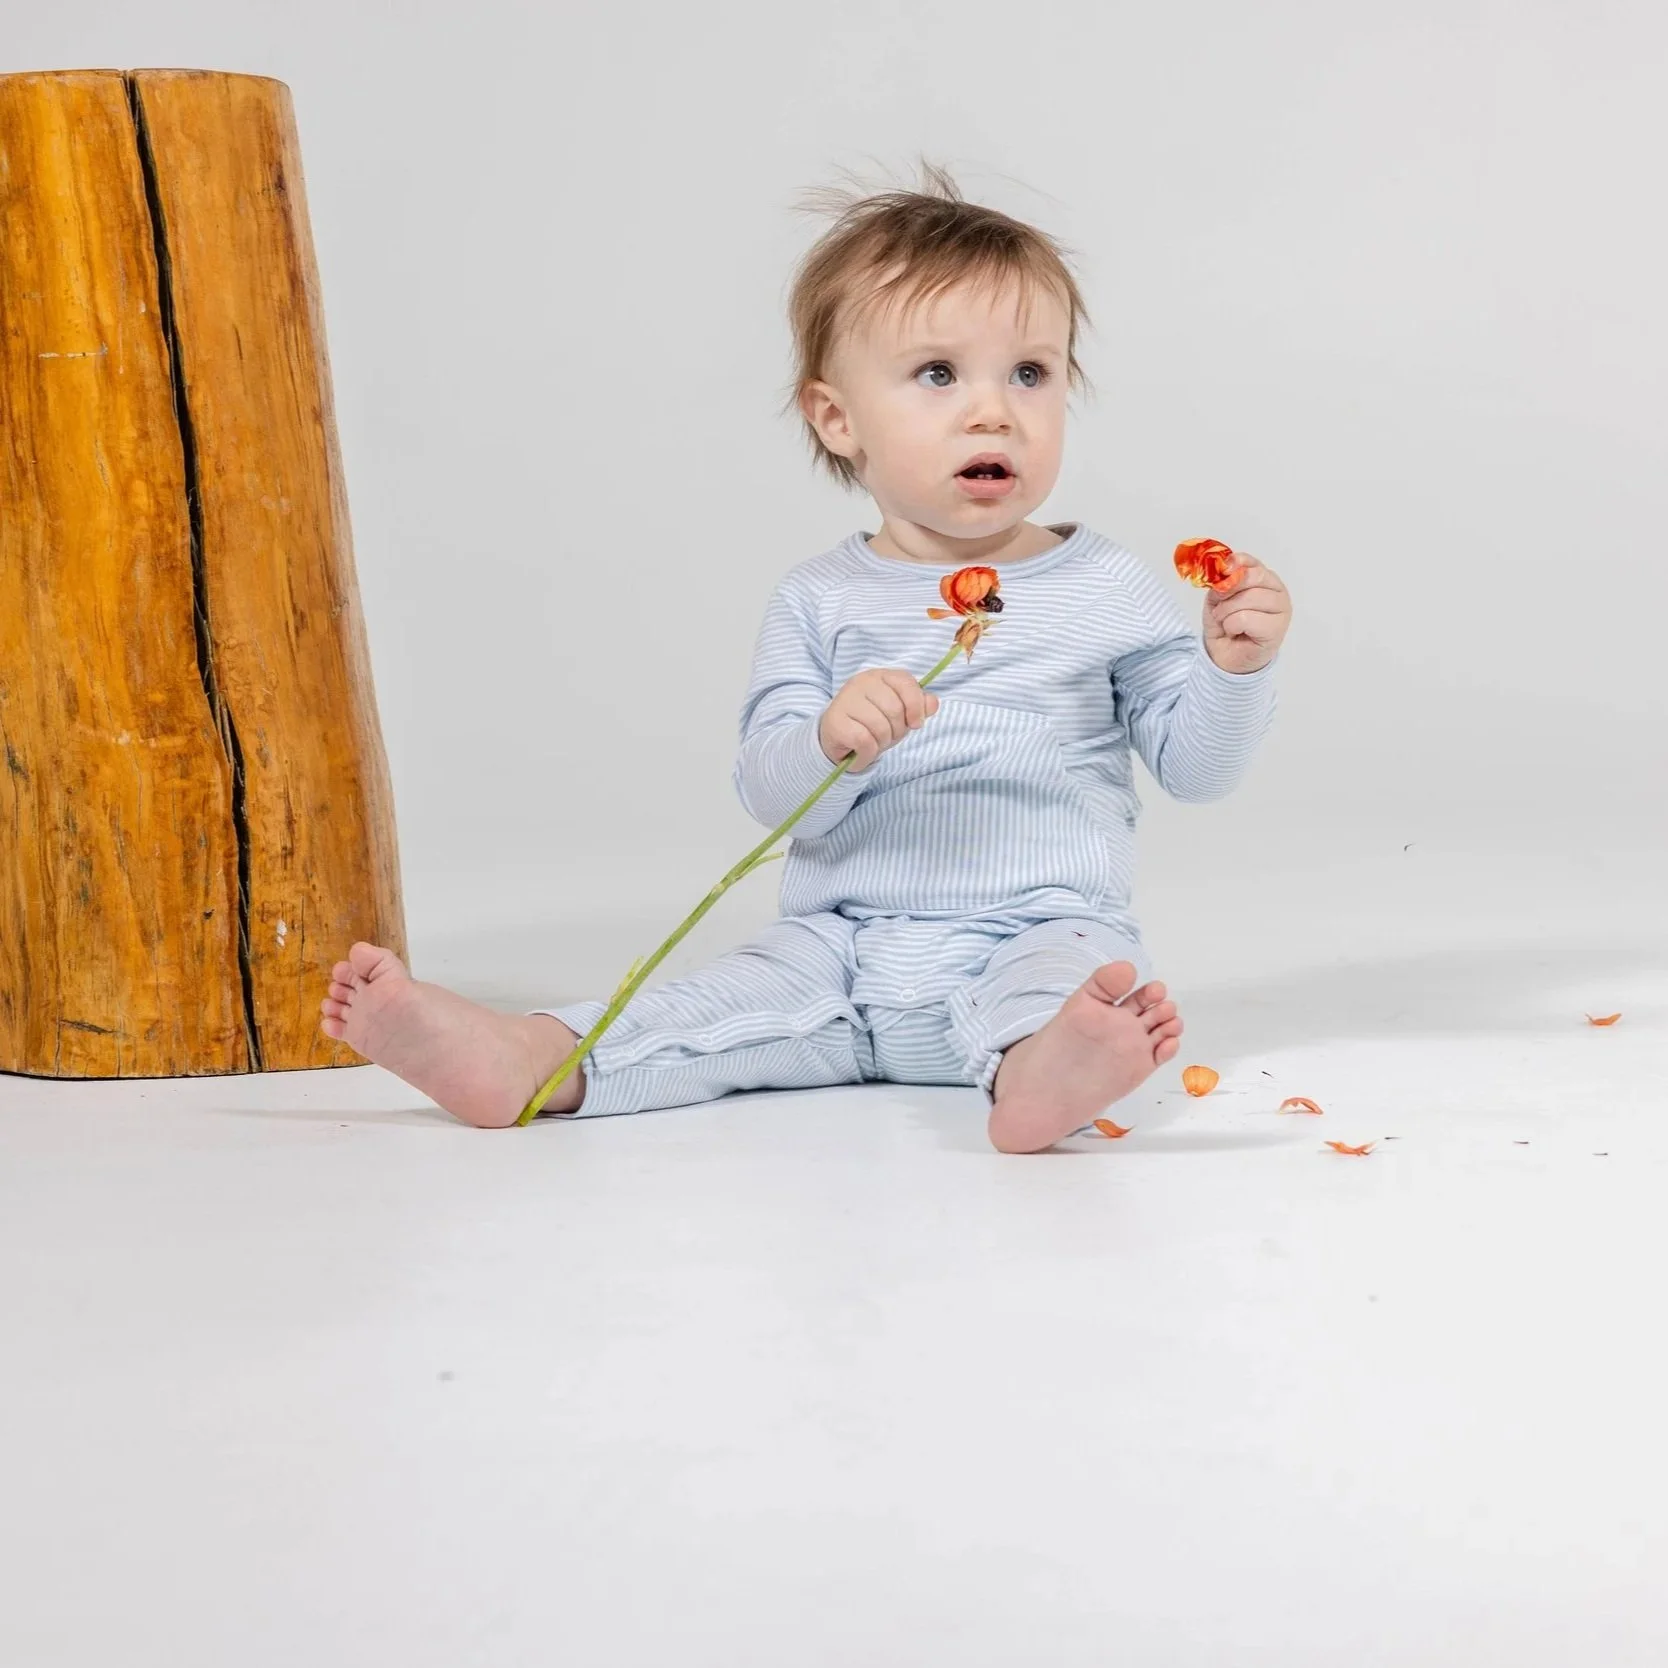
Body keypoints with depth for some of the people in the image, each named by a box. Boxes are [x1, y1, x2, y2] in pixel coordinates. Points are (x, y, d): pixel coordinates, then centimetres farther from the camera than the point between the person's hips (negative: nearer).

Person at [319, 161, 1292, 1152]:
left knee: (1076, 969, -35)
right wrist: (830, 742, -24)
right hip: (844, 949, 4)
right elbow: (771, 795, -1)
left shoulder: (1108, 590, 5)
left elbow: (1194, 765, 5)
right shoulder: (820, 604, 7)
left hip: (1038, 932, -3)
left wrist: (1237, 670, -15)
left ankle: (1037, 1070, -65)